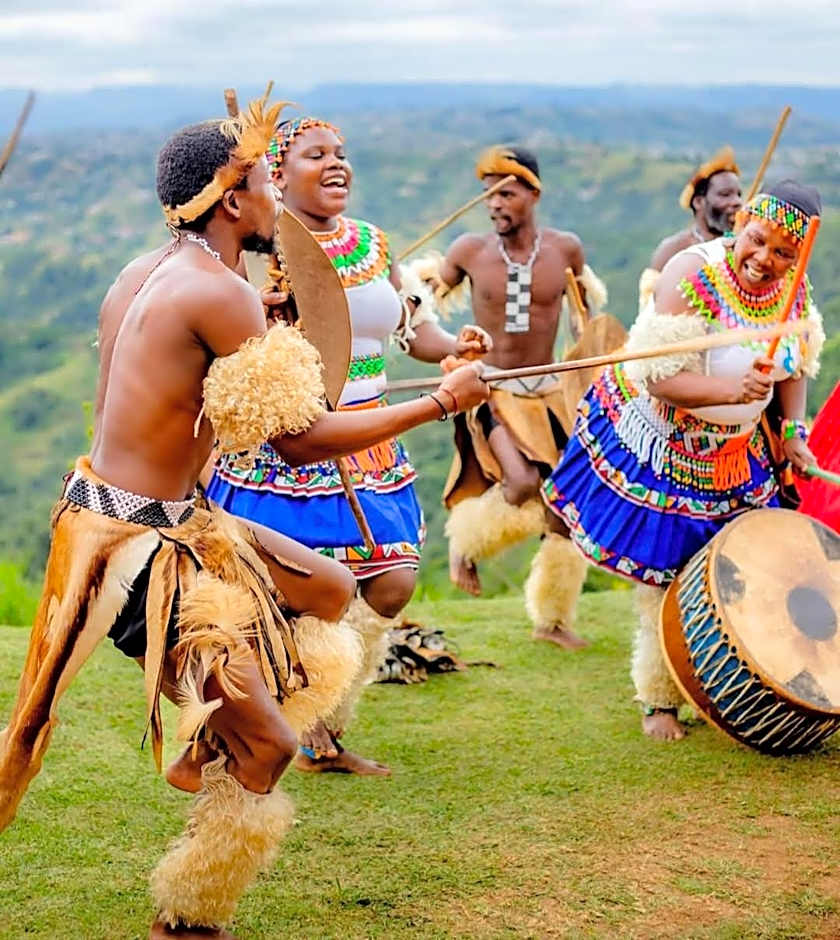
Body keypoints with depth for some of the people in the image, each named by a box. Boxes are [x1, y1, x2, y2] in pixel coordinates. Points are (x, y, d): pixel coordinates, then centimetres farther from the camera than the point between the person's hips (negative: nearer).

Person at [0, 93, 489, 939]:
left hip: (175, 524, 10)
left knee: (329, 591, 19)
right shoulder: (220, 293, -20)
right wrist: (441, 401, -13)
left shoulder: (142, 274, 8)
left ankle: (210, 750, 23)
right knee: (268, 745, -6)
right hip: (132, 544, -10)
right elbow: (298, 440, -20)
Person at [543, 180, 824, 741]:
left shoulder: (793, 290, -5)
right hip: (659, 446, -5)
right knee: (667, 575, 0)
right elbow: (659, 378, -31)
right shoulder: (692, 274, -25)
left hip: (734, 453, 5)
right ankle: (660, 703, 15)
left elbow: (796, 364, 13)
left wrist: (793, 431, 0)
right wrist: (732, 391, -44)